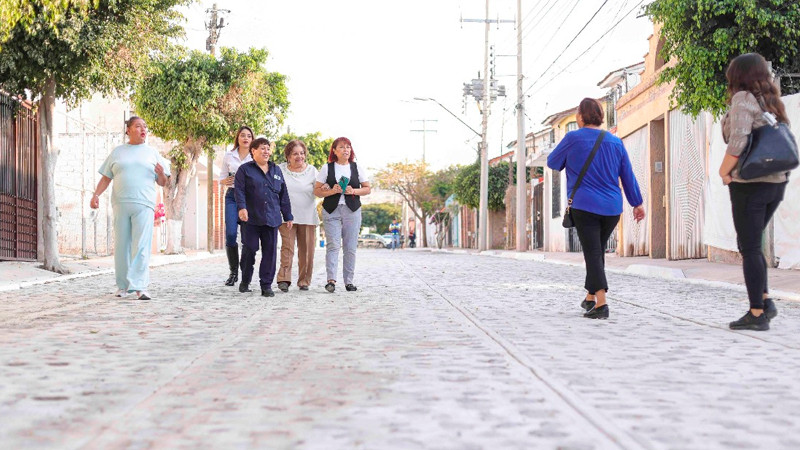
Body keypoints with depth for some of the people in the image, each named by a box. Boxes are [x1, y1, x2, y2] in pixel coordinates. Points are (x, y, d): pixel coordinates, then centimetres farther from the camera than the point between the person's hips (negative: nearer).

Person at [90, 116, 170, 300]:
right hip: (120, 204, 2)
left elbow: (162, 182, 13)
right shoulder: (117, 152, 15)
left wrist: (161, 174, -9)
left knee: (141, 246, -10)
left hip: (143, 205, -2)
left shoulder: (152, 152, 13)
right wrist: (96, 195, 1)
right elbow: (106, 177, 15)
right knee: (121, 245, 5)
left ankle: (140, 286, -16)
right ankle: (123, 285, 13)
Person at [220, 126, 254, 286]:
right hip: (232, 195, 1)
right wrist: (225, 181, -6)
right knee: (230, 234, -11)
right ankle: (233, 272, 2)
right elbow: (222, 178, 16)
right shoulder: (228, 156, 12)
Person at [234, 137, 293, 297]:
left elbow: (283, 195, 19)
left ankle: (266, 285, 5)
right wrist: (242, 207, -22)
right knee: (249, 249, 0)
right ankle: (245, 281, 18)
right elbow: (239, 190, -6)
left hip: (271, 218, 3)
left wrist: (288, 216, 16)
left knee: (270, 251, 0)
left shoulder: (276, 170, 17)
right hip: (251, 218, -3)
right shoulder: (245, 169, 5)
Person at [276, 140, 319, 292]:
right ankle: (284, 279, -14)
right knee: (287, 247, -11)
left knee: (307, 250, 2)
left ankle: (304, 281, 12)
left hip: (308, 217, 1)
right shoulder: (280, 170, 6)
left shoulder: (312, 170, 7)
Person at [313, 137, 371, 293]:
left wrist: (354, 191, -8)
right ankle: (331, 280, -19)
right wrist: (332, 191, -13)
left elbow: (367, 189, 11)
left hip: (352, 210, 2)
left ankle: (349, 281, 8)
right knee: (333, 245, -13)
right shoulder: (327, 168, 5)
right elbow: (317, 190, 4)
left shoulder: (358, 168, 9)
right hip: (331, 210, -2)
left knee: (350, 247, 2)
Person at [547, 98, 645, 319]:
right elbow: (628, 175, 9)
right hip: (612, 207, 5)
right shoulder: (615, 142, 7)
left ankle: (601, 303, -20)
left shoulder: (573, 138, -5)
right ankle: (590, 298, 29)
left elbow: (552, 162, 8)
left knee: (593, 253, -7)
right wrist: (637, 203, 16)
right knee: (598, 250, 19)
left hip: (584, 206, -5)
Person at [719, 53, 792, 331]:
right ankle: (765, 300, 11)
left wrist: (724, 171, -7)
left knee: (749, 248, -2)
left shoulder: (743, 98, -8)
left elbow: (737, 141, -20)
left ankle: (757, 313, -1)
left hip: (749, 182, -8)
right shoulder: (771, 101, 14)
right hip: (777, 181, 8)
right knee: (751, 245, 18)